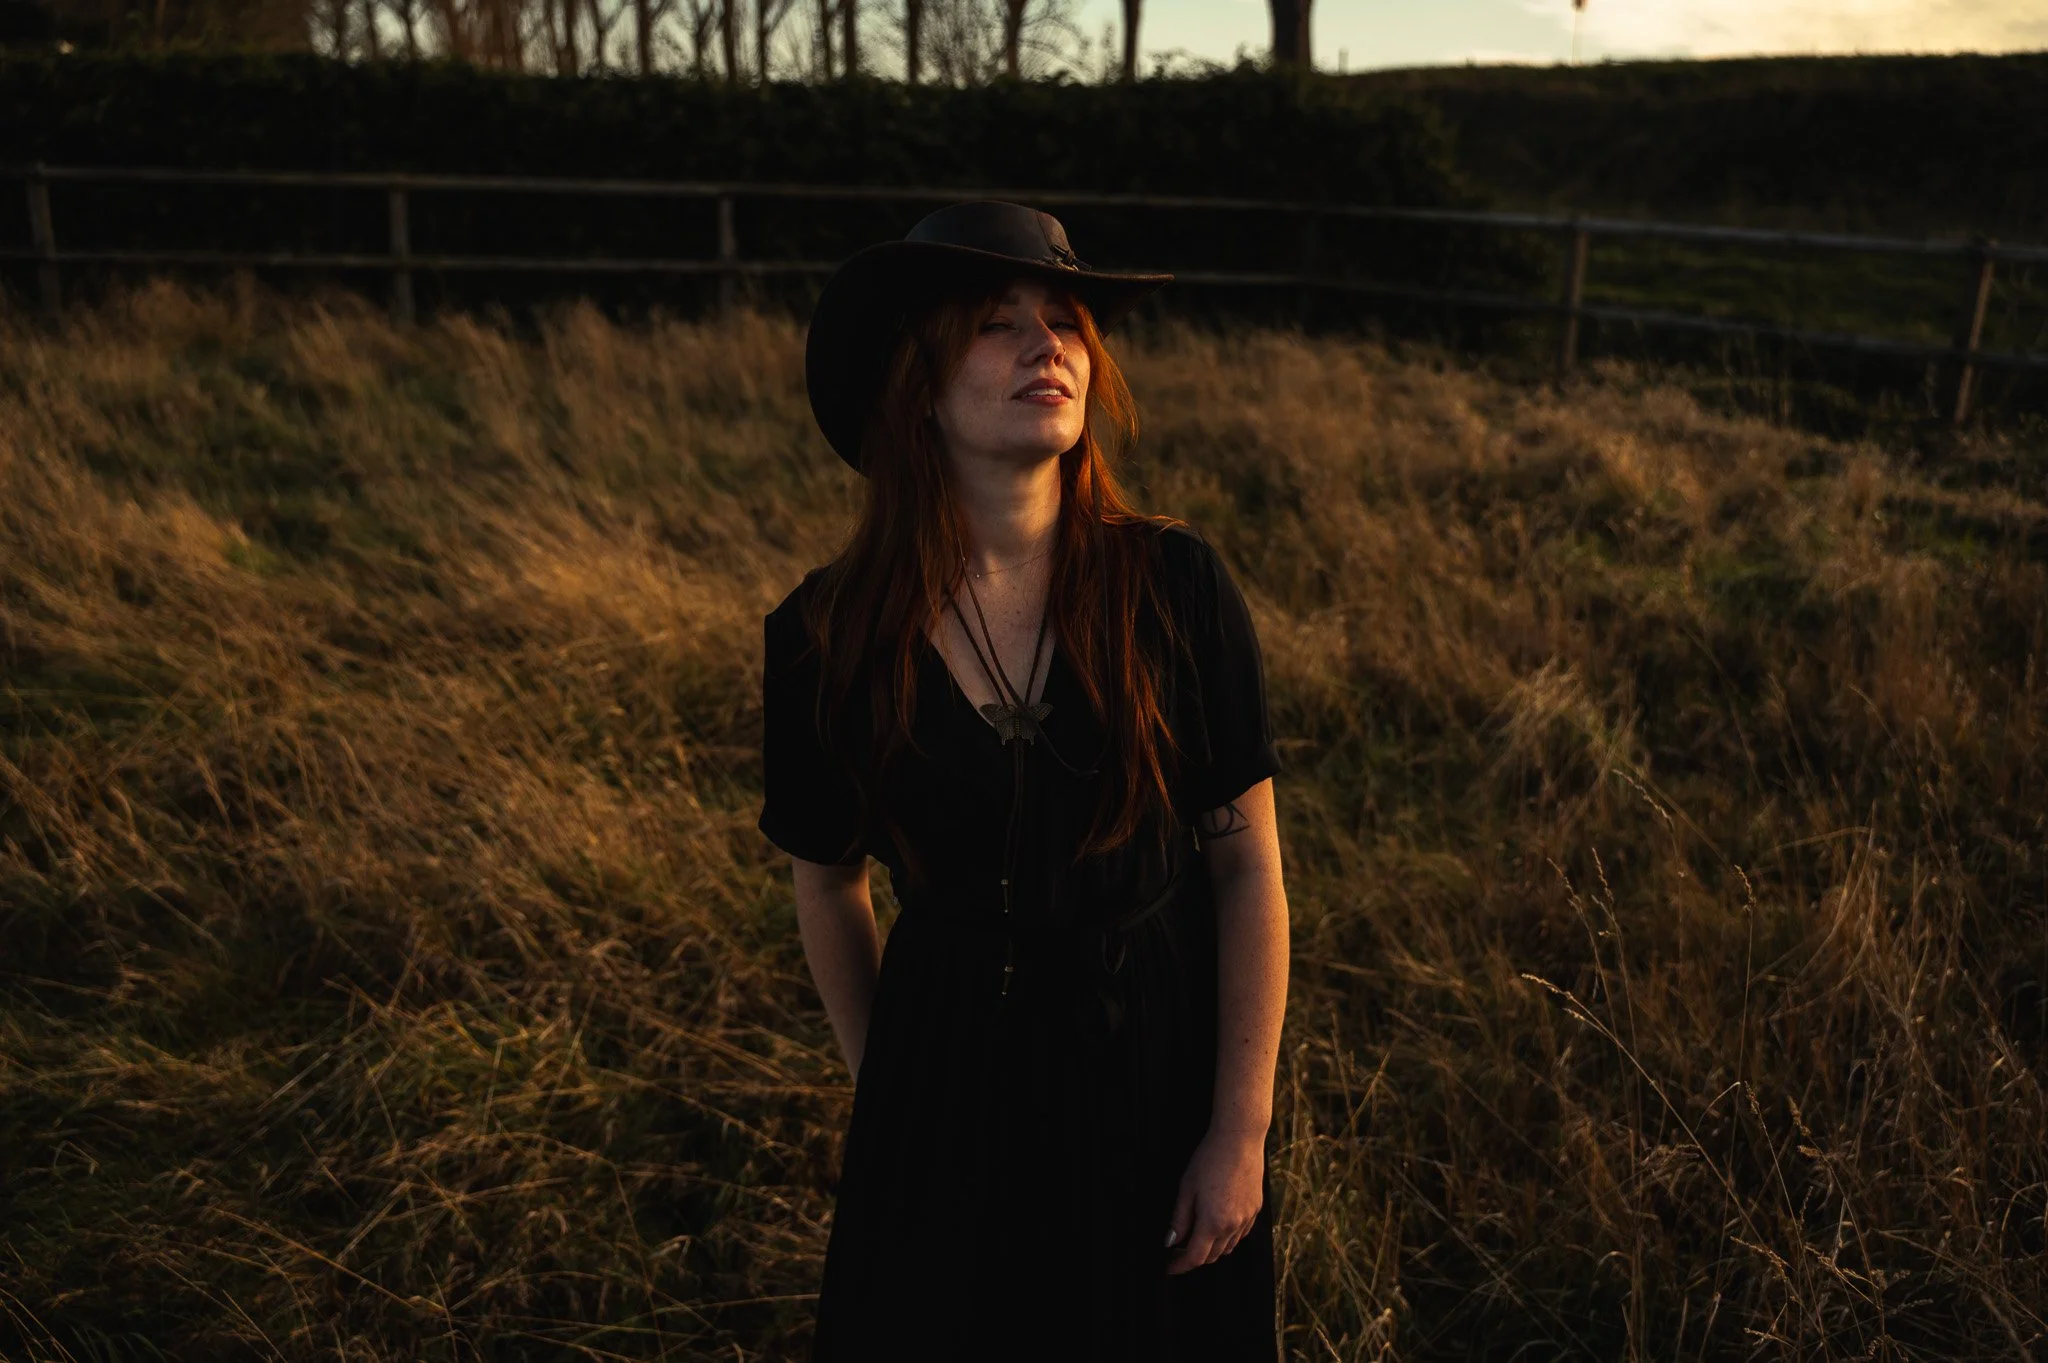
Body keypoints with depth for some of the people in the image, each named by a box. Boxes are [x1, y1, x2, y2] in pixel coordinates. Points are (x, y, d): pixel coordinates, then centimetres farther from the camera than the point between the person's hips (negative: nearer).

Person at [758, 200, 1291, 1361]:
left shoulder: (1178, 589, -15)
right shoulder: (826, 637, -13)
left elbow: (1250, 873, -9)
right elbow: (830, 888, 3)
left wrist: (1241, 1133, -9)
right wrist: (882, 1088, 11)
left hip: (1167, 1067, 0)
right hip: (952, 1084, 1)